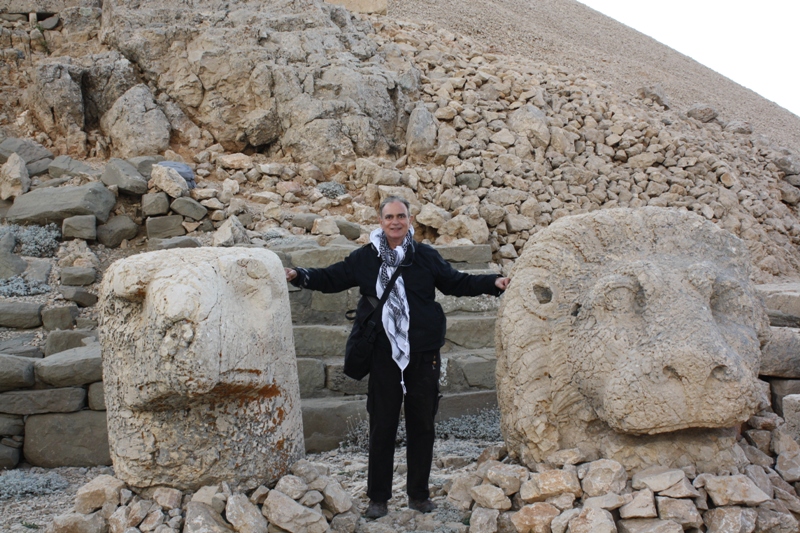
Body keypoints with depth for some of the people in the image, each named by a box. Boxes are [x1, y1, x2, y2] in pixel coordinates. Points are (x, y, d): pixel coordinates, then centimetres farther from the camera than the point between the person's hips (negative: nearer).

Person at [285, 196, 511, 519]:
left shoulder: (426, 256, 4)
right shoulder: (365, 258, 4)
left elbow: (457, 283, 11)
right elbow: (331, 278, 9)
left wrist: (493, 283, 1)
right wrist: (299, 276, -5)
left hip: (423, 355, 1)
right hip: (384, 356, -1)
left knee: (422, 425, 10)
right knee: (382, 427, 5)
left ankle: (419, 494, 24)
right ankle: (378, 498, 16)